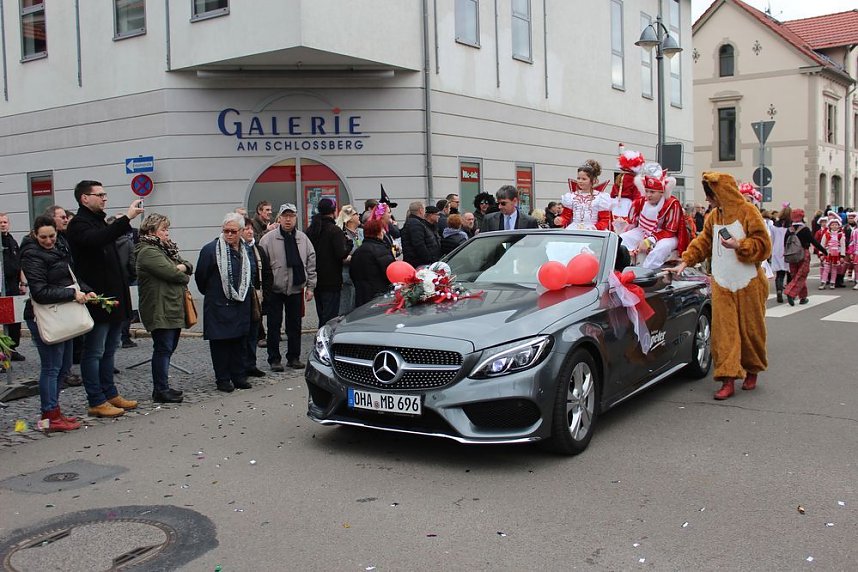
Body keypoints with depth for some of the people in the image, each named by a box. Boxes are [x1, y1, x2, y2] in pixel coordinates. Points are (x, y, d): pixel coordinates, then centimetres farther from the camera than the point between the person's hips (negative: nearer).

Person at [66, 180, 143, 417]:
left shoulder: (100, 222, 20)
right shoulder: (79, 224, -9)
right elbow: (95, 240, -33)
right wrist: (126, 218, -34)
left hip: (113, 298, 10)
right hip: (97, 300, -10)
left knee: (109, 350, 15)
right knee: (94, 353, -2)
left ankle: (110, 394, 24)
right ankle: (96, 402, 2)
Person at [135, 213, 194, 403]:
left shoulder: (167, 248, 19)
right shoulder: (148, 251, -12)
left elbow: (188, 266, 15)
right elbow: (171, 272, -21)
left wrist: (181, 268, -7)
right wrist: (183, 275, -1)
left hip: (173, 308, 10)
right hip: (160, 310, -10)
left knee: (169, 347, 13)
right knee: (163, 348, -6)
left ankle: (162, 387, 22)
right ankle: (160, 391, 1)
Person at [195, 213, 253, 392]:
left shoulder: (245, 251, 9)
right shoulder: (210, 249, -10)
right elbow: (200, 277, -4)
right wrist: (210, 294, 6)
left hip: (240, 305, 6)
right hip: (218, 306, -6)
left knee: (239, 341, 11)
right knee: (220, 342, 0)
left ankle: (239, 376, 20)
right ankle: (223, 379, 8)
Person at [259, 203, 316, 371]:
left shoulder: (303, 239, 5)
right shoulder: (268, 239, -5)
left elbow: (311, 264, 8)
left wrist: (310, 286, 5)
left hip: (296, 289, 3)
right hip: (274, 290, -3)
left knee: (295, 325, 10)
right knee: (274, 325, 4)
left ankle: (294, 357, 21)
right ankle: (274, 359, 13)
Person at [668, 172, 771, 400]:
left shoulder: (747, 211, -7)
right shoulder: (713, 216, 11)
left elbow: (763, 245, -8)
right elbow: (703, 243, 20)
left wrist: (739, 246, -20)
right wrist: (685, 262, 10)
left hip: (748, 283, -4)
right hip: (721, 284, 4)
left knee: (750, 329, 7)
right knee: (723, 332, -5)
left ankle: (752, 371, 28)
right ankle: (728, 379, -5)